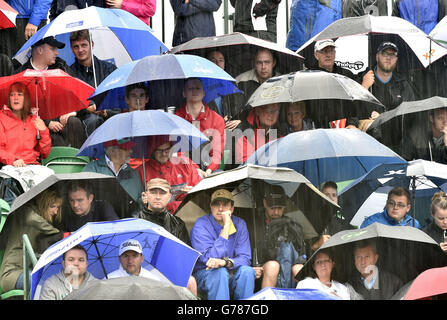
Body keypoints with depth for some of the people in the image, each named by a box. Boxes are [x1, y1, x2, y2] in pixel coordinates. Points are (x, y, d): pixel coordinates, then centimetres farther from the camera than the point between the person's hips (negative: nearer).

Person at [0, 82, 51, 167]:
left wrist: (43, 131, 0)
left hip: (32, 166, 3)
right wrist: (12, 160, -20)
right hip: (10, 167, -3)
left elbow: (45, 154, 14)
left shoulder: (35, 120, 18)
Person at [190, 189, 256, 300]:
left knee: (247, 271, -26)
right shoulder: (201, 226, -13)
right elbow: (209, 259, -25)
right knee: (220, 272, -35)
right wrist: (226, 226, -25)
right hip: (205, 274, -4)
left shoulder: (239, 224, 1)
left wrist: (225, 262, -28)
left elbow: (244, 258, -4)